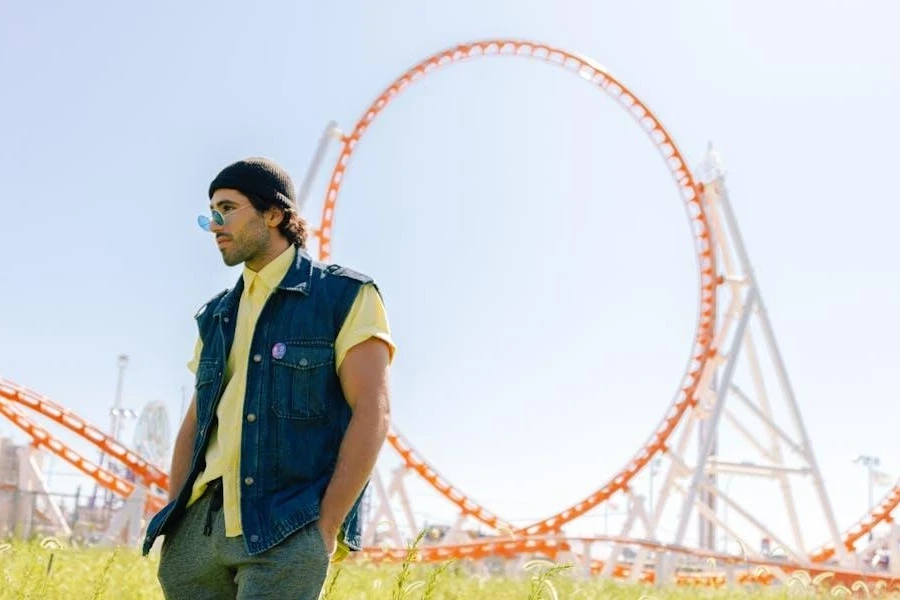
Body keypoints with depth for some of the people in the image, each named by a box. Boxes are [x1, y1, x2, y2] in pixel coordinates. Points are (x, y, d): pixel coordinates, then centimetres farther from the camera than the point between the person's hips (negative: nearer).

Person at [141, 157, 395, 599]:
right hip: (201, 521, 6)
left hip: (285, 530, -5)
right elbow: (195, 422, 18)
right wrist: (173, 520, 7)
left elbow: (372, 413, -8)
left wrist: (324, 529, -13)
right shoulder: (217, 316, 17)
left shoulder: (346, 296, -1)